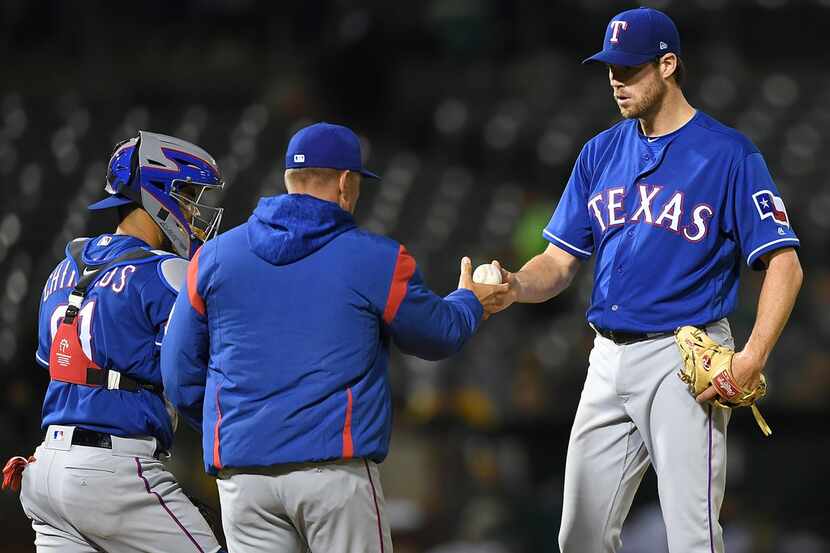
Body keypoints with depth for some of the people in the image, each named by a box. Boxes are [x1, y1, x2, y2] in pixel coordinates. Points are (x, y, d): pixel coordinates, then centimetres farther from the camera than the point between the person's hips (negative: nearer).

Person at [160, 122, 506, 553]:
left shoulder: (213, 257, 8)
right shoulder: (376, 260, -1)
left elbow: (180, 374, 11)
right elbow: (439, 335, 15)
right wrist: (469, 300, 37)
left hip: (240, 471, 3)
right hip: (337, 468, -3)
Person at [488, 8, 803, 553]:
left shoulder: (728, 153, -5)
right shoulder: (601, 152, 13)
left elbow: (784, 263, -9)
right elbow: (561, 261, 13)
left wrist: (753, 357, -21)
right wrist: (518, 287, -10)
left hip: (685, 361, -6)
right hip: (610, 359, 6)